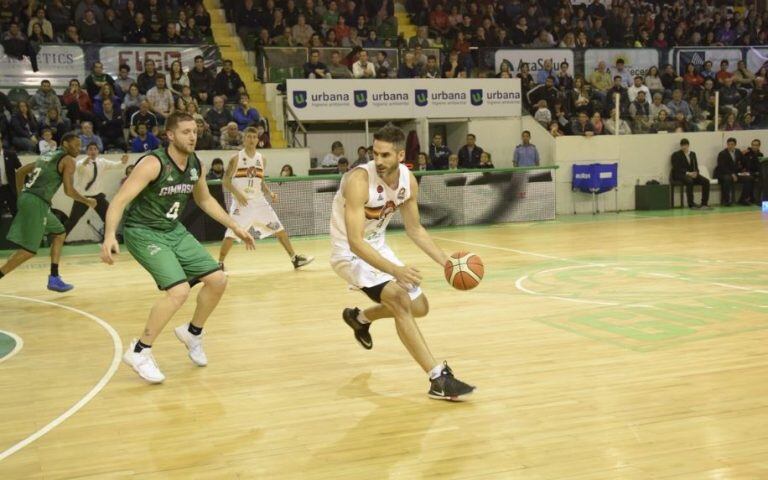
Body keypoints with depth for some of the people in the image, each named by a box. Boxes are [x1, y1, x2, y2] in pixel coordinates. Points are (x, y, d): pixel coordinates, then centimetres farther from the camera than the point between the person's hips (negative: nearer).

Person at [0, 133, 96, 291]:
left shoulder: (47, 155, 22)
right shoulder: (68, 160, -2)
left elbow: (20, 172, 26)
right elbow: (69, 191, -10)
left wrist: (22, 196, 30)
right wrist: (88, 201, 5)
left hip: (27, 198, 9)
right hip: (37, 202, -9)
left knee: (59, 233, 20)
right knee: (29, 251, -6)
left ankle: (54, 278, 18)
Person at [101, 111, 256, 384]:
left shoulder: (196, 165, 0)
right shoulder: (153, 164, -22)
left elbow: (205, 200, 18)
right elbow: (120, 200, -26)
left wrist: (235, 227, 16)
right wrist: (109, 235, -41)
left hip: (174, 231, 7)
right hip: (143, 232, -7)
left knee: (218, 280, 2)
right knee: (179, 290, -24)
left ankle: (192, 332, 27)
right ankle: (139, 352, -8)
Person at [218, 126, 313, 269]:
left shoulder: (262, 159, 9)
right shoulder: (236, 158, -5)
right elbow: (226, 181, -5)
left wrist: (270, 193, 2)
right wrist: (237, 193, -20)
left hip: (259, 201, 4)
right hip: (241, 202, -4)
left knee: (279, 229, 2)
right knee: (230, 234, -8)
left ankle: (295, 258, 11)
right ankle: (220, 264, 9)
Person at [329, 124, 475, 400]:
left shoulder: (408, 181, -8)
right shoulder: (359, 180, -30)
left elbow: (415, 229, 6)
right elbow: (355, 242, -35)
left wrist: (446, 262, -4)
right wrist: (395, 269, -45)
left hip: (377, 247, 8)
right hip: (350, 253, -8)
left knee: (419, 307, 13)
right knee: (400, 299, -27)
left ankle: (360, 318, 40)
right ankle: (439, 379, -22)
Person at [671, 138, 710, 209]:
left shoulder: (693, 154, 19)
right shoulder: (676, 155, 1)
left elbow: (696, 167, 14)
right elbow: (677, 168, -10)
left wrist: (695, 173, -11)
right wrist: (687, 173, -23)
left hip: (692, 174, 6)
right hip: (680, 175, -6)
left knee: (706, 181, -19)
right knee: (689, 181, -38)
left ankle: (704, 203, -18)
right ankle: (691, 204, -35)